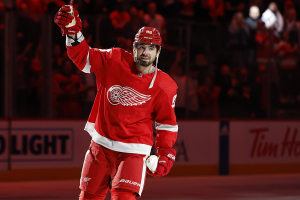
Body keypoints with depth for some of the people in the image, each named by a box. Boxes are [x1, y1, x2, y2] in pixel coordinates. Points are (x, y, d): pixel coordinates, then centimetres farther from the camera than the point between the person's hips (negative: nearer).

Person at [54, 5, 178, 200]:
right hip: (101, 145, 3)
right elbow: (83, 56, -2)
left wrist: (165, 154, -7)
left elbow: (167, 122, 2)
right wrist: (73, 31, -18)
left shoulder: (164, 87, -6)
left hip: (133, 150, -3)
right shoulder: (115, 61, -4)